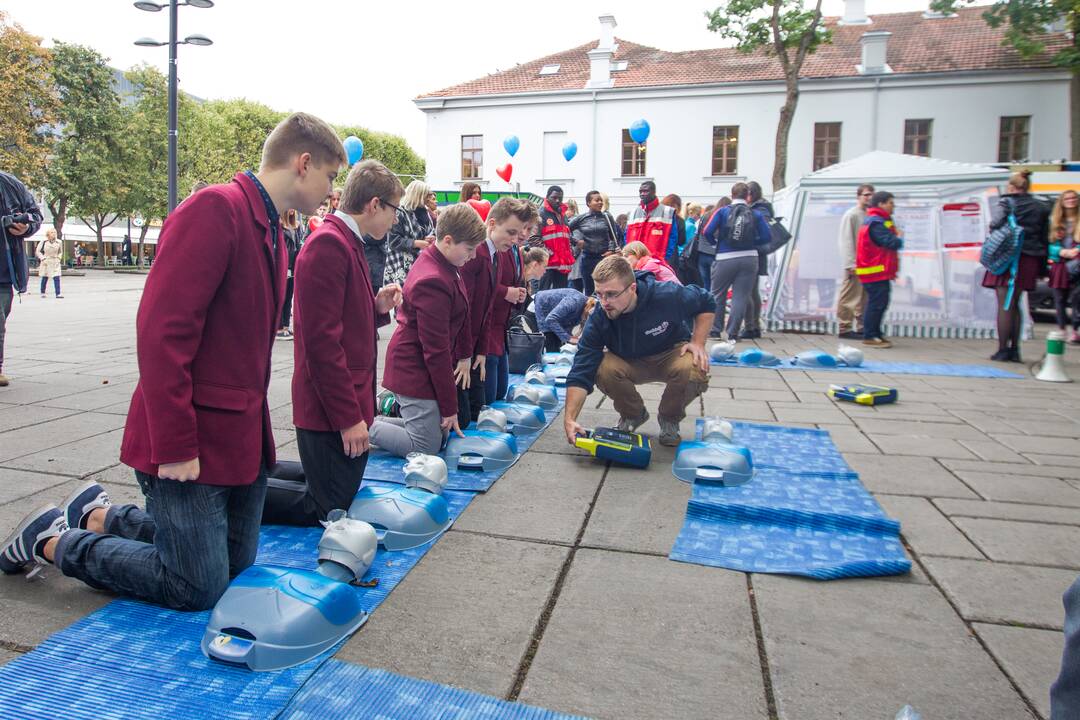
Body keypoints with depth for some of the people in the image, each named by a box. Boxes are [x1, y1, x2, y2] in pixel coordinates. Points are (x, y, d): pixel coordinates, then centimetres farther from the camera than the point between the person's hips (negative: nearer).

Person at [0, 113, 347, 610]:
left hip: (242, 438, 9)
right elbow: (161, 330, -23)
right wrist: (174, 447, -21)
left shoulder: (272, 233, 13)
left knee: (235, 561, 17)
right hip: (193, 446, -9)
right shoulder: (214, 209, -16)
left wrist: (255, 426, 11)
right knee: (197, 586, 0)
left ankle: (98, 515, 31)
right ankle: (51, 540, 18)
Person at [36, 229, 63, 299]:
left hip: (55, 262, 1)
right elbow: (38, 251, 2)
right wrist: (43, 258, -7)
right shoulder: (43, 242, -5)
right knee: (45, 278, 7)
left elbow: (60, 252, 17)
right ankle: (42, 293, 20)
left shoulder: (58, 242, 3)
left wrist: (59, 258, 3)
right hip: (46, 262, -1)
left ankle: (58, 294, -9)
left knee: (56, 278, -8)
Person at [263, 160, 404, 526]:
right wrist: (349, 417, -20)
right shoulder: (328, 244, -18)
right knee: (326, 510, 2)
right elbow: (321, 339, -22)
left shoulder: (348, 243, 14)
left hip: (350, 404, 10)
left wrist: (378, 308, 2)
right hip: (332, 411, -10)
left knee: (344, 493, 20)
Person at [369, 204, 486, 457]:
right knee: (426, 448, -3)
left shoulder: (441, 264, 5)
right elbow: (436, 350, -22)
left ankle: (375, 416, 21)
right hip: (415, 370, -10)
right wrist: (449, 407, -15)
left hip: (416, 365, 10)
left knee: (439, 433, 15)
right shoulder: (432, 281, -26)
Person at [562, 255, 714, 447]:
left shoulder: (667, 295, -29)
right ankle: (632, 415, 2)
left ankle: (670, 418, -2)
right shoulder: (597, 321, -25)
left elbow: (706, 303, -7)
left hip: (672, 355, -1)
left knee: (695, 370, -35)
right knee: (603, 369, -31)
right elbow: (581, 373, -27)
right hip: (631, 364, 1)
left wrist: (698, 342, -20)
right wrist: (569, 419, -39)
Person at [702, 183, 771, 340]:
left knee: (717, 295, 14)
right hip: (749, 259, 1)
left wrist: (716, 244, 8)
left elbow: (708, 232, -10)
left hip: (724, 259, -1)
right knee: (740, 297, 6)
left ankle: (715, 330, 16)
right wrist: (750, 244, 13)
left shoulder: (722, 212, -1)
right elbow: (766, 237, -3)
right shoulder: (756, 214, 3)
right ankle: (733, 333, 4)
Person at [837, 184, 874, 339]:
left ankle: (863, 327, 17)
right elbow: (846, 241, -10)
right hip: (856, 264, -7)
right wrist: (851, 264, -15)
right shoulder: (851, 215, -5)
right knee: (850, 297, -4)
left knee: (866, 297, 10)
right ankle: (845, 328, 1)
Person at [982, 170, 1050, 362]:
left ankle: (1003, 350, -3)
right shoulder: (1040, 207, 13)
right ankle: (1014, 350, 15)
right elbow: (1045, 238, 14)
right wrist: (1042, 266, 17)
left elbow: (997, 223, -22)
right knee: (1014, 304, 14)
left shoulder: (1005, 202, -4)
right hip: (1030, 260, 5)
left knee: (1005, 305, -2)